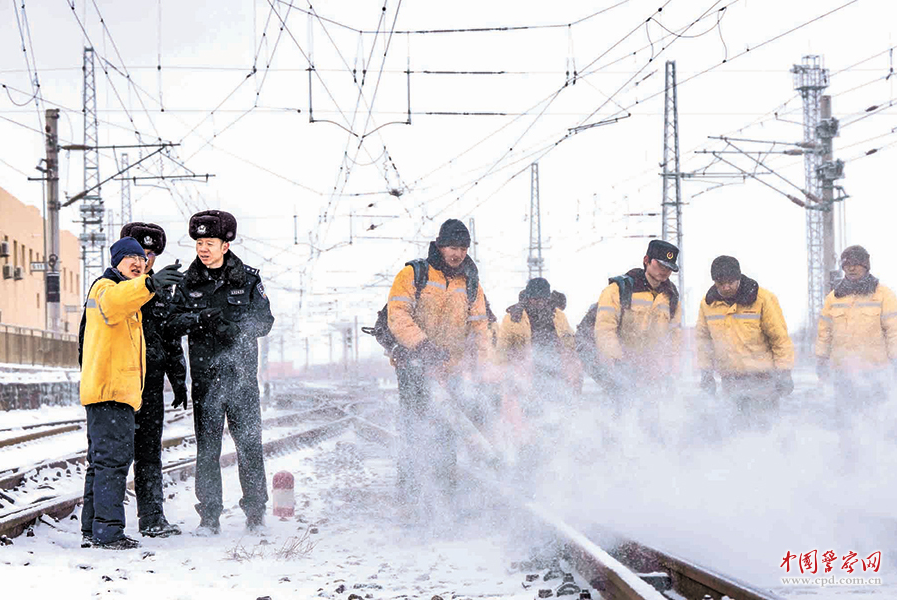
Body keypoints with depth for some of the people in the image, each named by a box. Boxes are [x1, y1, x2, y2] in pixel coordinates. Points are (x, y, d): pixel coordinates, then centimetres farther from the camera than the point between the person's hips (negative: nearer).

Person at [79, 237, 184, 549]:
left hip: (113, 390, 11)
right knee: (114, 457, -14)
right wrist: (150, 283, -52)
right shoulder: (106, 287, -7)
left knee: (101, 460, 13)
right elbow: (114, 301, -33)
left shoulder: (126, 292, 26)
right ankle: (109, 531, -17)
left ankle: (92, 529, 18)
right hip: (111, 390, -11)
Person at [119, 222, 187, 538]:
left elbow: (172, 339, 21)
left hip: (151, 381, 5)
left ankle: (151, 516, 10)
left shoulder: (161, 292, 16)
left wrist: (179, 380, 16)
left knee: (149, 449, 6)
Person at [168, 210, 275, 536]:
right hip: (205, 373, 1)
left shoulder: (248, 279, 4)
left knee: (249, 443, -1)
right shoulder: (189, 283, 9)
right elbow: (174, 322, 1)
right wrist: (200, 318, -19)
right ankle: (209, 516, 3)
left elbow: (264, 321, -1)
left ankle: (255, 512, 9)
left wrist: (236, 328, -19)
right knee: (207, 446, -1)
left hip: (242, 373, -1)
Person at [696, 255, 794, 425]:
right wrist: (706, 371, 13)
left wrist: (784, 373, -7)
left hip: (762, 376, -3)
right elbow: (704, 338, 16)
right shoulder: (707, 303, 3)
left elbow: (780, 337, -4)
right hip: (731, 378, 3)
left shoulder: (762, 299, -9)